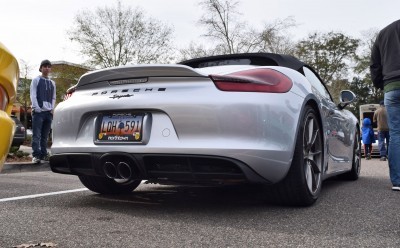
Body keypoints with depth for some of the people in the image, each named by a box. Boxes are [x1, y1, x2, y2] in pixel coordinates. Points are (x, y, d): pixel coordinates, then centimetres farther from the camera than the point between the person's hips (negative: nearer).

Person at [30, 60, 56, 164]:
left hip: (49, 112, 4)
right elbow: (33, 95, -3)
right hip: (38, 111, -4)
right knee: (36, 135, -9)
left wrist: (52, 109, 3)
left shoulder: (52, 83, 18)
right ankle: (36, 155, -13)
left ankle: (44, 154, 9)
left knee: (45, 136, 6)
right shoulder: (36, 80, 5)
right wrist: (37, 108, -13)